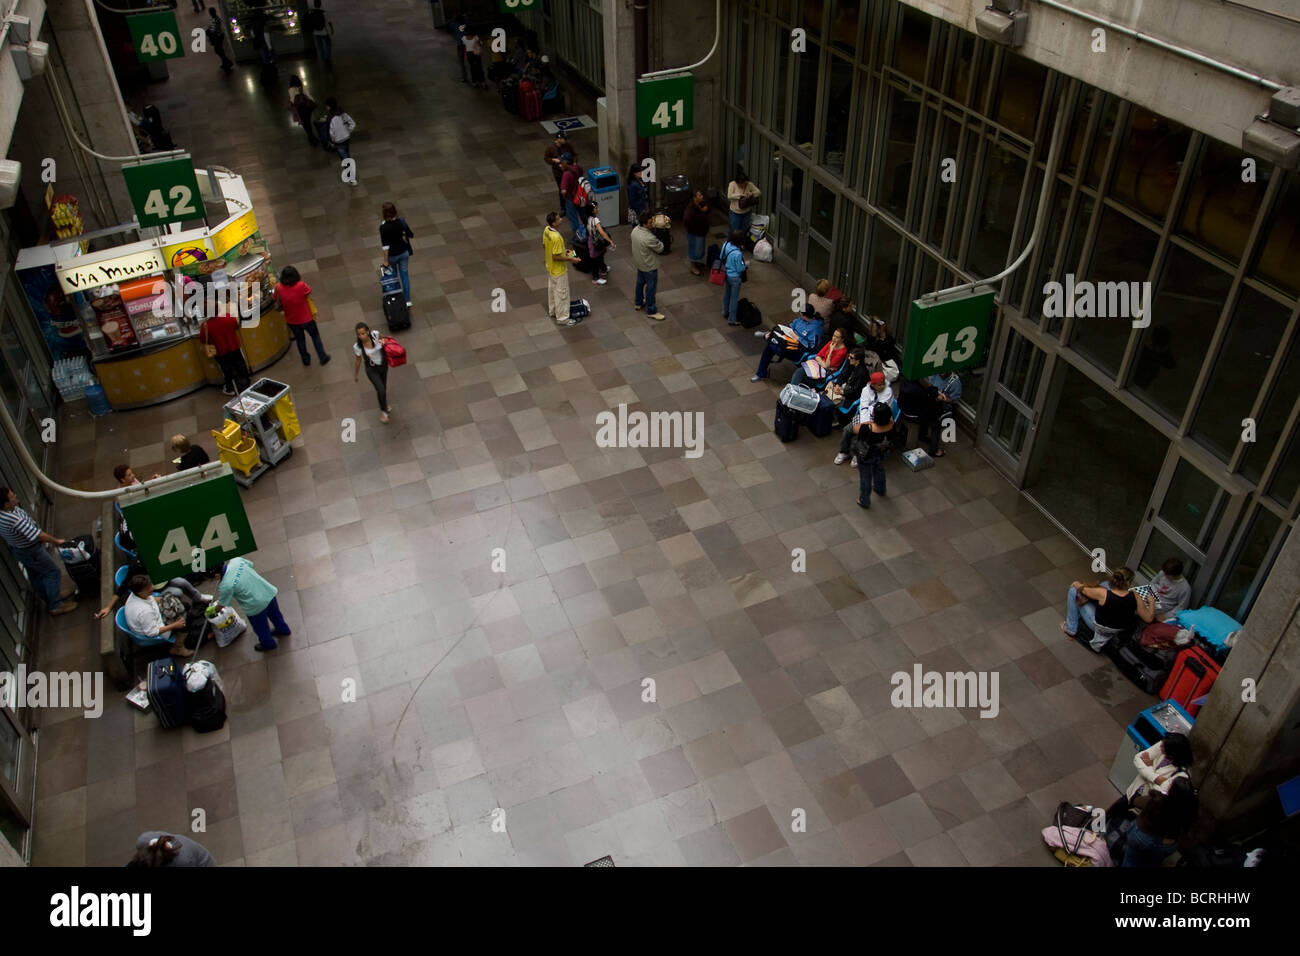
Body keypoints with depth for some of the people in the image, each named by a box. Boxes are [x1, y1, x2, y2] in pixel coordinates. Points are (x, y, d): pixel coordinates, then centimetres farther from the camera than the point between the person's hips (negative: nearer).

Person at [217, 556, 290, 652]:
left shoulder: (226, 586, -28)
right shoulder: (236, 560, -16)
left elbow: (222, 605, -10)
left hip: (257, 606, -6)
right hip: (269, 592, 6)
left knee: (261, 628, 26)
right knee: (275, 614, 35)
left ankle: (268, 644, 52)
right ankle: (283, 630, 60)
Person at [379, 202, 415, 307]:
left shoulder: (383, 227, -26)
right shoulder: (401, 221, -15)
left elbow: (385, 245, -23)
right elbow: (411, 235, -3)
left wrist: (385, 260, -14)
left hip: (392, 255, -3)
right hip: (404, 252, 3)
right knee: (405, 275, 15)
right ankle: (407, 300, 14)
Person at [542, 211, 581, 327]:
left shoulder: (546, 230, -7)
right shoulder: (556, 237, -35)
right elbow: (556, 257, -29)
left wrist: (563, 251, 11)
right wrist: (570, 259, -18)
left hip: (550, 267, 9)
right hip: (558, 270, -9)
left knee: (551, 289, 26)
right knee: (561, 293, 6)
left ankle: (552, 311, 44)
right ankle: (562, 318, 18)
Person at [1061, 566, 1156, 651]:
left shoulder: (1103, 594, -34)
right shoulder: (1135, 598, -26)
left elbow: (1082, 589, -15)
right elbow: (1149, 619, -13)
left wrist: (1076, 584, 9)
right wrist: (1152, 602, 5)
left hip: (1098, 627, -4)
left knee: (1074, 590, 0)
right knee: (1105, 584, 16)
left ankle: (1071, 628, 15)